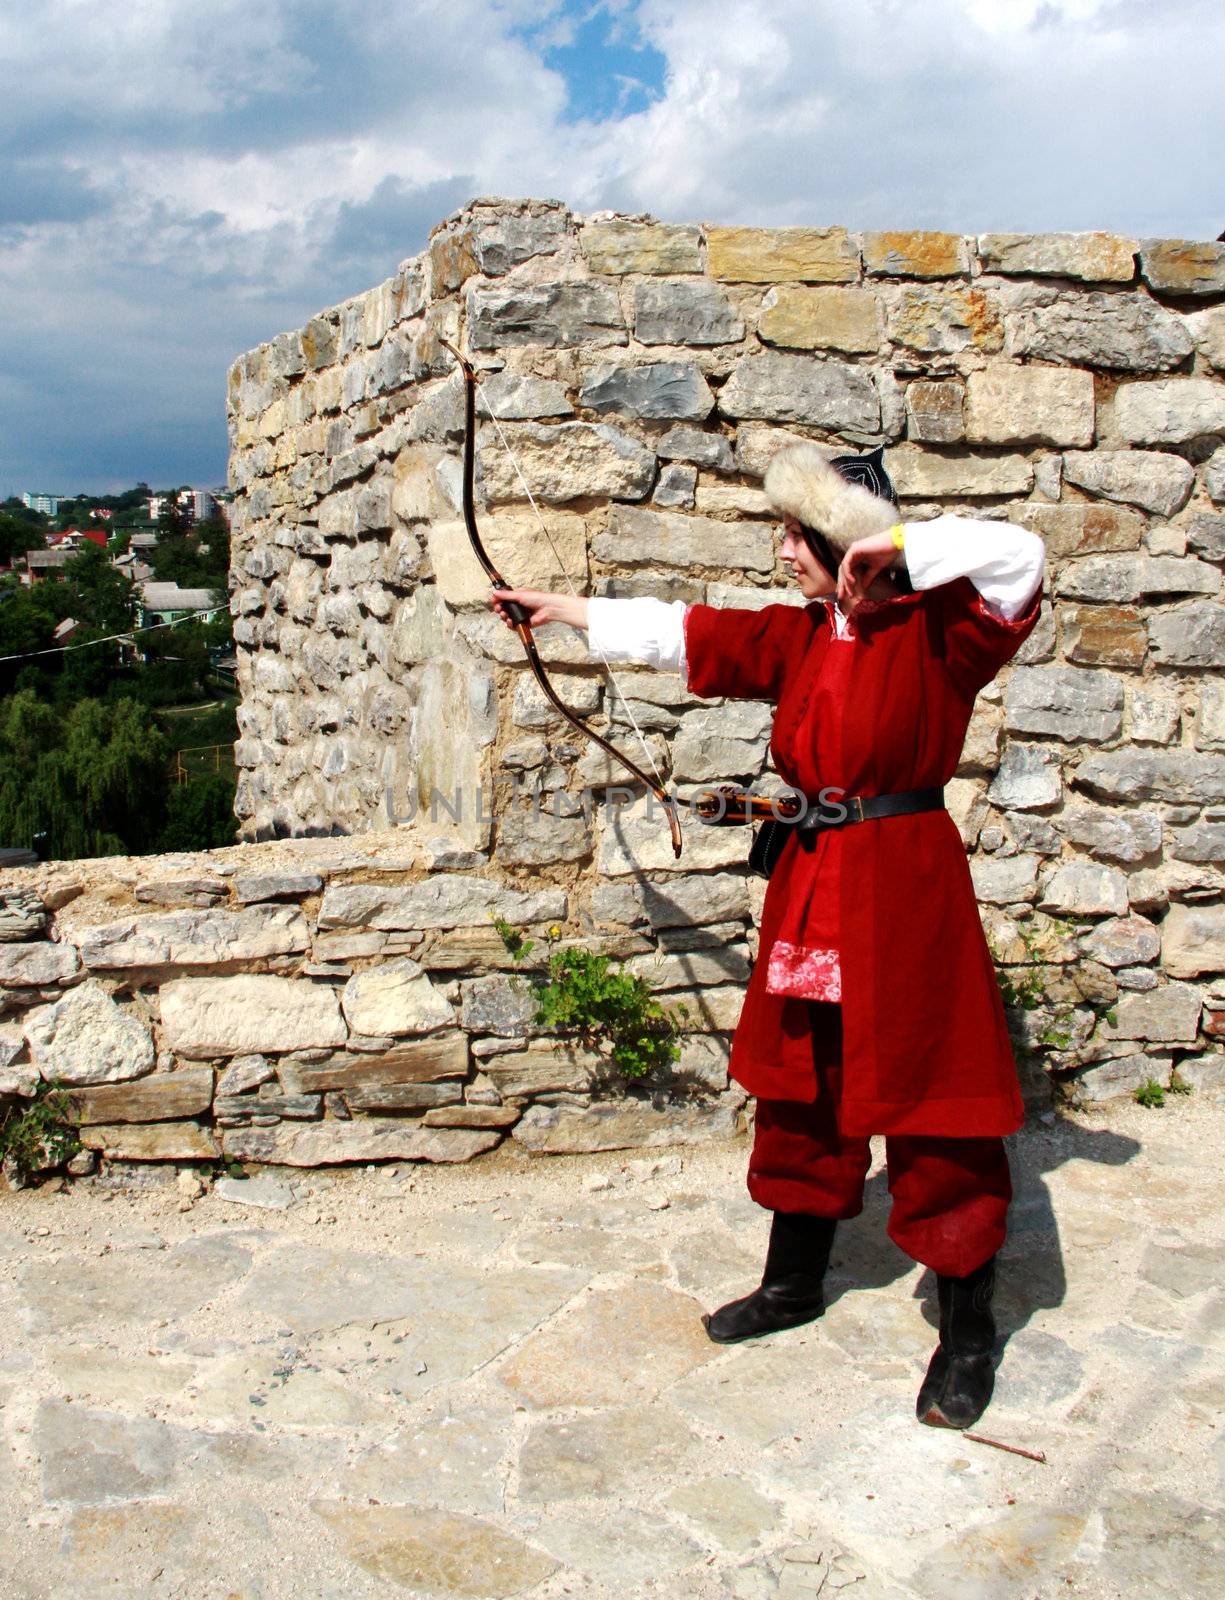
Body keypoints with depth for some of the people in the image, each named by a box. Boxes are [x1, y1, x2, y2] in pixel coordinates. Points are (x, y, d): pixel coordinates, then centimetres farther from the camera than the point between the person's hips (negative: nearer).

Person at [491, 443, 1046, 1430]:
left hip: (906, 886, -7)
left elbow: (1017, 558, -25)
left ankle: (968, 1335, 15)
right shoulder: (798, 637, 9)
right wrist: (569, 610, 21)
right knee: (803, 1092, 18)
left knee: (932, 1107, 0)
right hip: (813, 885, 7)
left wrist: (895, 546, -22)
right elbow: (684, 635, 16)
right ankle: (794, 1283, 37)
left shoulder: (934, 629, -10)